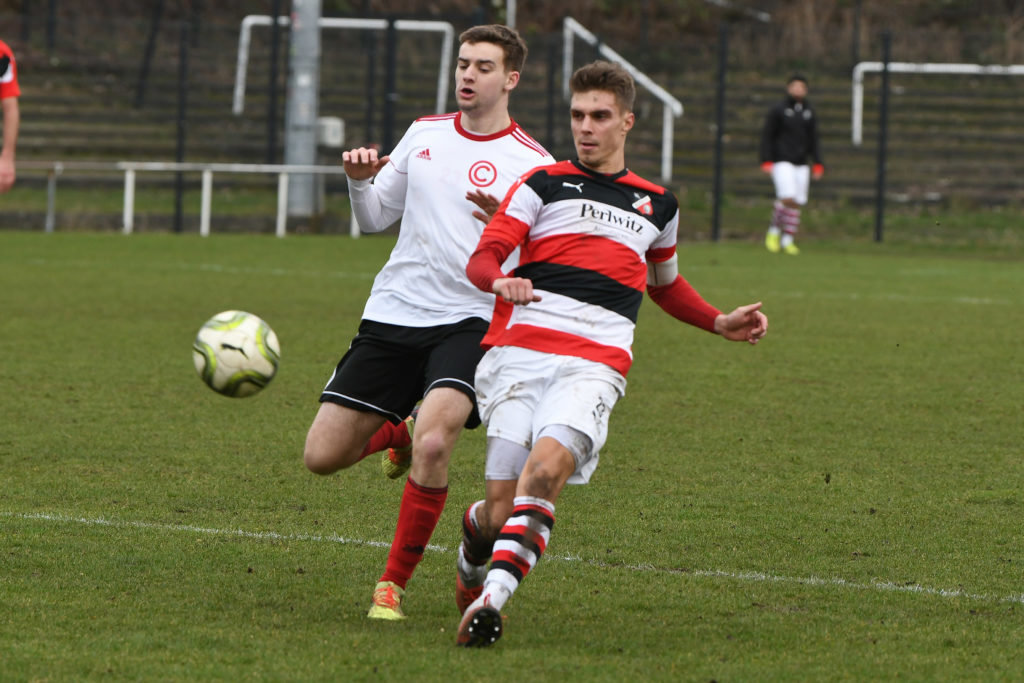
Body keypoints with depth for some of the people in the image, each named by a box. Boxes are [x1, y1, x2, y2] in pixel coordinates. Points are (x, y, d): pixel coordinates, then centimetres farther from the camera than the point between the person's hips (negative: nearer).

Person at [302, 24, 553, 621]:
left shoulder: (532, 163, -2)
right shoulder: (426, 134, 12)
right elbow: (376, 218, 20)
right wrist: (361, 181, -2)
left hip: (470, 322, -4)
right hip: (393, 314, 5)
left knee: (433, 443, -30)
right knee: (322, 456, -1)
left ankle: (395, 583, -13)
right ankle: (398, 432, 33)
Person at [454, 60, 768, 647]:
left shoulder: (658, 206, 24)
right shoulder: (543, 185, 13)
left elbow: (665, 283, 42)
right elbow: (482, 258, 1)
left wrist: (720, 323, 30)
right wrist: (501, 282, -22)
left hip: (594, 366, 1)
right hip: (519, 351, -1)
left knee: (545, 470, -28)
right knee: (502, 508, -8)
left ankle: (493, 595, -35)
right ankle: (474, 548, 27)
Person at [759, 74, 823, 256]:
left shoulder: (809, 112, 10)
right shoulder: (778, 110, -3)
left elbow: (813, 139, 15)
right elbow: (767, 136, -3)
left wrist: (818, 163, 6)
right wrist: (766, 161, -11)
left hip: (801, 164, 5)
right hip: (782, 162, -5)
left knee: (797, 203, 1)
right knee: (787, 198, -20)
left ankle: (788, 241, 9)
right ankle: (774, 232, 0)